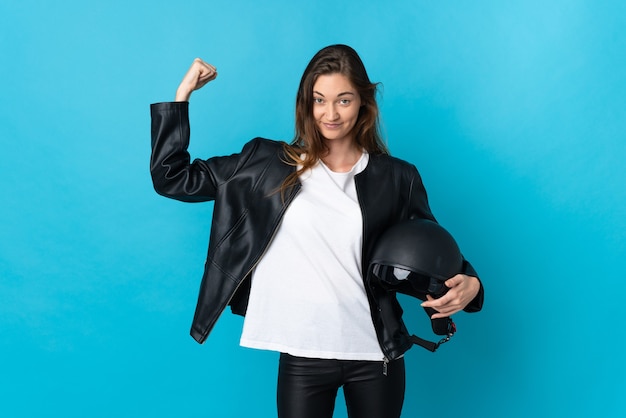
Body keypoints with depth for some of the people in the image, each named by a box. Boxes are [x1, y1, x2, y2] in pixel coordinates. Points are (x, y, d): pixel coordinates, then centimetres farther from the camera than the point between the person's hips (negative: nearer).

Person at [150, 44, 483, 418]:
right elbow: (172, 178, 3)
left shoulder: (396, 178, 1)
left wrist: (469, 283, -13)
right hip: (302, 356, 0)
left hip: (375, 356, 1)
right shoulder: (269, 164, 1)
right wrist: (183, 93, -1)